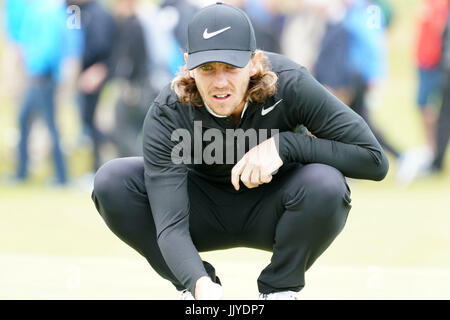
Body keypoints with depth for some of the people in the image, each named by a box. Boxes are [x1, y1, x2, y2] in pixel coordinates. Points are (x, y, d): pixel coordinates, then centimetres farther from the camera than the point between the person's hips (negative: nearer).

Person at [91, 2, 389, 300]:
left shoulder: (289, 83, -28)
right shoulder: (167, 114, -27)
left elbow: (374, 159, -28)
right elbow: (171, 226, -34)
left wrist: (283, 144, -35)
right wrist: (200, 284, -55)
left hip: (270, 210, -1)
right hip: (205, 211, 1)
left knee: (326, 184, -34)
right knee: (111, 181, -23)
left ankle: (280, 288, -7)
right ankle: (197, 287, -5)